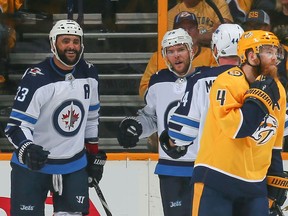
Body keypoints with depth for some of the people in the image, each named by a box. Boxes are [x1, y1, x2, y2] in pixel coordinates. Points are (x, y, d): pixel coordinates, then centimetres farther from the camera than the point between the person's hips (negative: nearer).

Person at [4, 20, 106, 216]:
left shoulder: (89, 74, 2)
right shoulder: (36, 79, -18)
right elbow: (16, 126, -21)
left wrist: (95, 154, 18)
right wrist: (27, 150, -39)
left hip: (75, 165, 5)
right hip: (33, 166, -5)